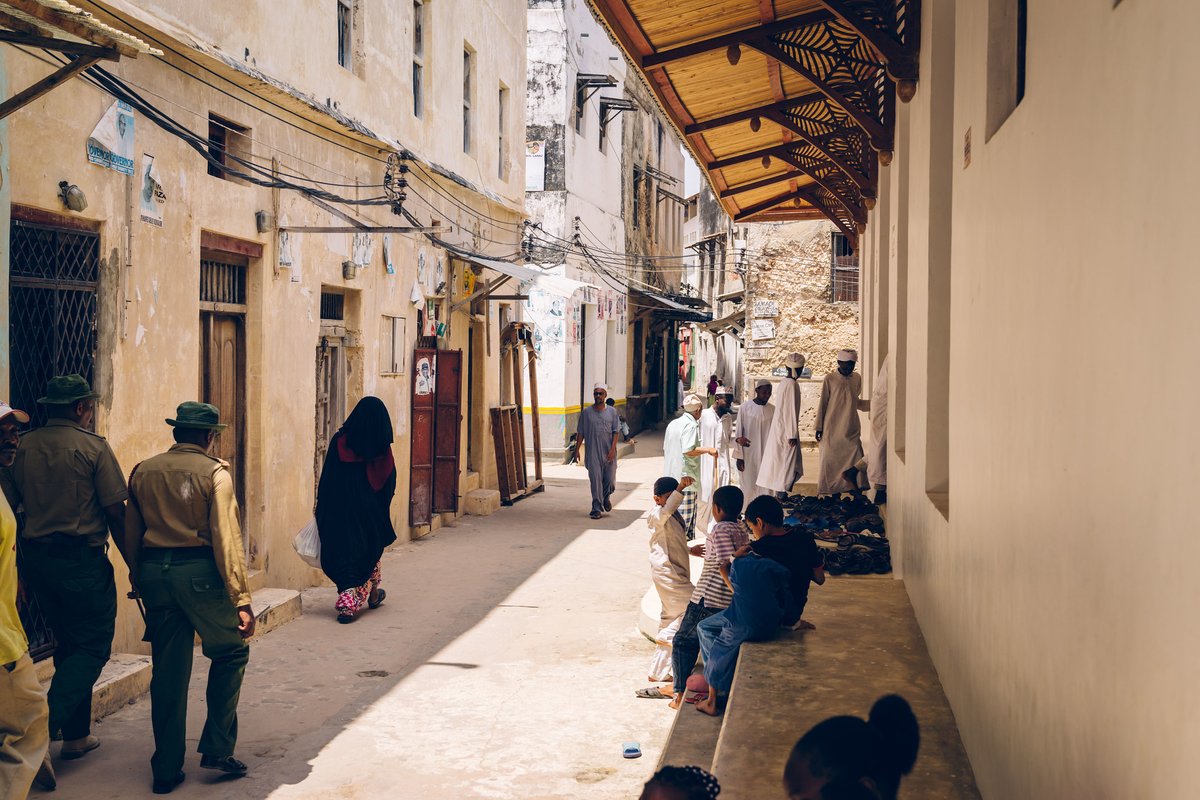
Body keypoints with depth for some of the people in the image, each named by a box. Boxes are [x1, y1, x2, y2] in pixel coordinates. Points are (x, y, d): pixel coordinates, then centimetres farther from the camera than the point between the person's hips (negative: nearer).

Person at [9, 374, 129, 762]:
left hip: (35, 555, 6)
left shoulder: (25, 446, 5)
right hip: (82, 559, -6)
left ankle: (76, 735, 21)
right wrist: (134, 563, -2)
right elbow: (116, 511, -10)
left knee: (68, 643, 17)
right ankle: (45, 723, -14)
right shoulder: (92, 447, -9)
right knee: (93, 646, 2)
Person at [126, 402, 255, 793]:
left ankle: (166, 770, 13)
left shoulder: (143, 471, 11)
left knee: (168, 671, 10)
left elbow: (131, 536, 12)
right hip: (199, 571, -5)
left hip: (154, 573, 5)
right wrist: (241, 600, -10)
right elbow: (227, 540, -10)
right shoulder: (214, 472, -4)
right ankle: (217, 749, 9)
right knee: (230, 652, 14)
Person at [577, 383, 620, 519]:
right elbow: (580, 433, 7)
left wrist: (613, 449, -9)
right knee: (595, 480, -5)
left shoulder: (612, 412, 4)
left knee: (610, 480, 3)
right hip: (592, 453, -1)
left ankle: (606, 496, 36)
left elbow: (616, 431, 2)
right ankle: (597, 508, 1)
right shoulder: (586, 412, 3)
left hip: (608, 453, 1)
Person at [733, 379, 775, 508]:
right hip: (748, 455, -2)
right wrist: (739, 456, -7)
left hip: (766, 456, 2)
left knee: (764, 487, -1)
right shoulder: (745, 408, -4)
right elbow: (738, 433, -2)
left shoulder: (772, 410, 5)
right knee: (749, 486, 2)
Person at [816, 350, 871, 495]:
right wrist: (819, 427, -1)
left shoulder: (857, 378, 8)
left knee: (856, 461, -5)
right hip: (832, 428, -3)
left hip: (851, 429, 3)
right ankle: (835, 494, 7)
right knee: (833, 461, 0)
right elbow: (823, 403, 0)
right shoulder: (830, 379, -4)